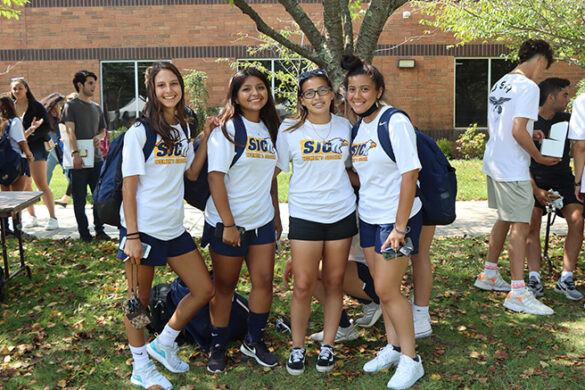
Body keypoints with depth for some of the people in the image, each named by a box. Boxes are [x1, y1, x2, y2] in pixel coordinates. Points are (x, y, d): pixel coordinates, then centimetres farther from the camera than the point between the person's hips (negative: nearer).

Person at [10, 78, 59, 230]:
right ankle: (32, 217, 18)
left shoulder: (36, 106, -1)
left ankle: (53, 218, -5)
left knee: (41, 184, -9)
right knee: (25, 185, 7)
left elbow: (46, 127, -5)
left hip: (35, 147, -4)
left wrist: (29, 134, -17)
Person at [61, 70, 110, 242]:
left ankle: (99, 230, 18)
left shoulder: (97, 108, 16)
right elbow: (70, 131, -11)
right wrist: (75, 153, -23)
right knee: (79, 199, 2)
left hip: (96, 158, 5)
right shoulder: (71, 105, -1)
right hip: (79, 160, -5)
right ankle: (84, 232, 11)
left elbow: (103, 130, 23)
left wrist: (99, 137, -1)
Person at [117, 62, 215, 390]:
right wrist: (132, 236, -16)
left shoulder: (182, 130, 10)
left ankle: (164, 343, 29)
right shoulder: (140, 132, -10)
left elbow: (192, 173, 13)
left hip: (174, 227, 7)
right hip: (144, 227, -7)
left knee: (205, 290, 10)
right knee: (140, 299, 8)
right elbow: (129, 186, -11)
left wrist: (207, 138, 5)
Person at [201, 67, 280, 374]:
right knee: (225, 286, 7)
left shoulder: (269, 129, 10)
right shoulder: (227, 129, -10)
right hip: (227, 223, -5)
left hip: (262, 222, 6)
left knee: (264, 281, 7)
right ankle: (218, 347, 24)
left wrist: (276, 216, 16)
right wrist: (228, 224, -19)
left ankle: (254, 341, 26)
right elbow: (215, 177, -16)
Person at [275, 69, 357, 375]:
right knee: (303, 285, -3)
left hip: (341, 214, 2)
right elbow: (276, 168, 5)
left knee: (334, 282, 8)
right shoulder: (289, 129, -1)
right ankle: (297, 347, 16)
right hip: (304, 215, -2)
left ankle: (328, 345, 23)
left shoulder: (345, 127, 5)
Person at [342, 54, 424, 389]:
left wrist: (400, 227, -23)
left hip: (396, 218, -7)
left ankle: (411, 360, 13)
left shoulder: (395, 123, -16)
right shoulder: (359, 126, 8)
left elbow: (410, 174, -20)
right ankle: (393, 347, 32)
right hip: (368, 217, 8)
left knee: (387, 289, -4)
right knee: (382, 287, 14)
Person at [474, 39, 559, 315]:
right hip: (513, 169, -9)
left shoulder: (500, 83, 13)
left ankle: (488, 275, 31)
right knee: (520, 227, -5)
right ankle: (518, 293, -1)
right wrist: (538, 156, -8)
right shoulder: (528, 87, -15)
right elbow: (518, 131, -22)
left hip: (494, 163, 10)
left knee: (505, 220, 21)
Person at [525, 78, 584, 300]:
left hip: (563, 179, 3)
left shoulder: (567, 120, 11)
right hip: (536, 180, -3)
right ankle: (534, 279, -15)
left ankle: (566, 279, -11)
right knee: (532, 223, -21)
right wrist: (536, 191, -14)